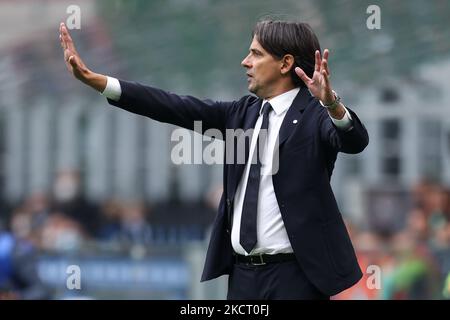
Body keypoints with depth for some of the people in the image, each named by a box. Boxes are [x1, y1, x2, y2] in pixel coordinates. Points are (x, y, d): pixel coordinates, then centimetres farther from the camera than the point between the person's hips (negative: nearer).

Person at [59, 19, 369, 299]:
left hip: (295, 275, -6)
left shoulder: (315, 114, -5)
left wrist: (332, 103, -45)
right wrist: (94, 79, -2)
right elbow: (178, 108, 5)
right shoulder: (244, 112, 12)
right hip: (243, 273, 6)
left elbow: (355, 141, -23)